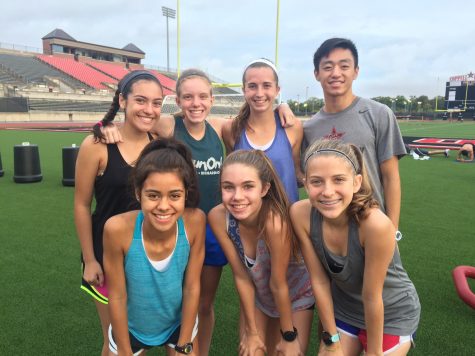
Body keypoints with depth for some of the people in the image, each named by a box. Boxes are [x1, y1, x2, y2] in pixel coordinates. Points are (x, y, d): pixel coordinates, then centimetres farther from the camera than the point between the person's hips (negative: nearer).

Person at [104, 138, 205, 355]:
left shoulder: (194, 221, -27)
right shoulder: (118, 229, -31)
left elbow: (192, 287, -15)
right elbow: (117, 296, -17)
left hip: (181, 322, 1)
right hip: (130, 327, -1)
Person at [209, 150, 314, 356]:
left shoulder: (275, 222, -39)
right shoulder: (218, 217, -27)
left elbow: (279, 284, -26)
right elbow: (241, 276, -17)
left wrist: (289, 336, -11)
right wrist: (251, 332, -8)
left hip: (296, 296, -2)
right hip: (256, 295, 3)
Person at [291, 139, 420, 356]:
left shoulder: (375, 224, -36)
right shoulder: (301, 215, -24)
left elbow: (371, 296, -24)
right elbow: (319, 280, -15)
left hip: (392, 315, -3)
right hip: (342, 310, 3)